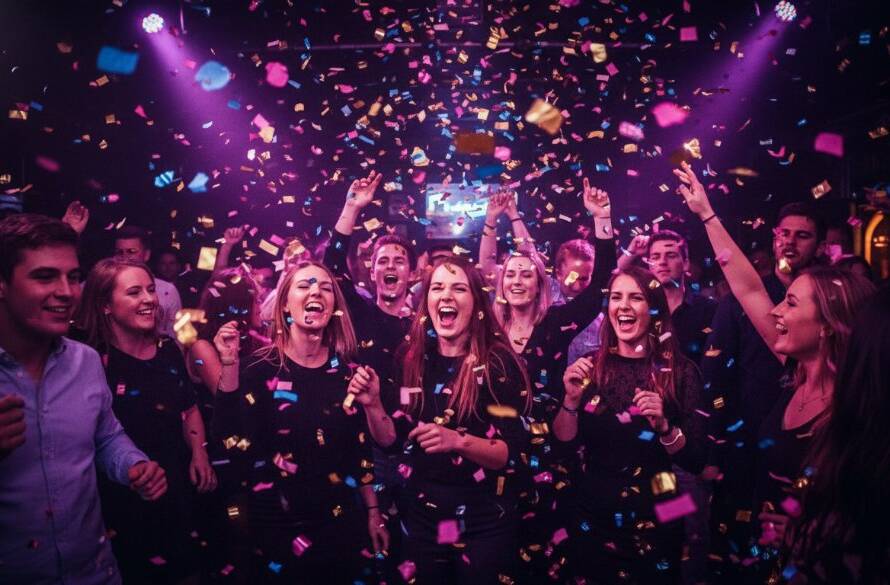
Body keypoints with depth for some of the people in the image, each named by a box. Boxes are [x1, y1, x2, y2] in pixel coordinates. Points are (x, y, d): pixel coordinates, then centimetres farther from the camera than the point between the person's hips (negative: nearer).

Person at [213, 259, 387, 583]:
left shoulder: (346, 368, -1)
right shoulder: (260, 367, -9)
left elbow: (361, 446, 5)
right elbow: (233, 439, -22)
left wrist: (374, 512, 9)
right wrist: (229, 364, -26)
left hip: (341, 520, 3)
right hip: (279, 524, -3)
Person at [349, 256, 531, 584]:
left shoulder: (498, 363, -13)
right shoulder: (410, 358, -1)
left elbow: (515, 453, -15)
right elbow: (393, 440, 4)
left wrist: (458, 441, -30)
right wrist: (373, 404, -14)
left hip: (483, 523, -3)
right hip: (420, 516, 4)